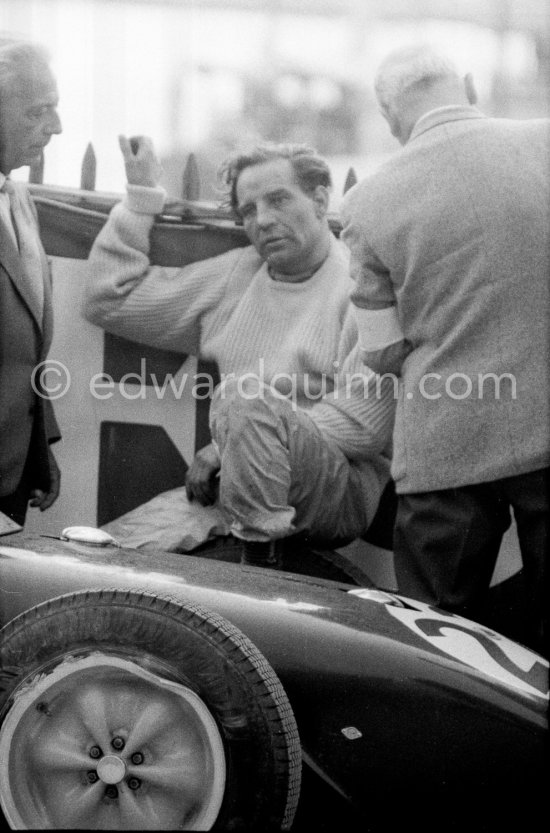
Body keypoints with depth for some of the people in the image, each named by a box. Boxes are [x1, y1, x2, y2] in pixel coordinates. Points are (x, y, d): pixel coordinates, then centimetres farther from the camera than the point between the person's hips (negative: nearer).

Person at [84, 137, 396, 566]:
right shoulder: (234, 275, 15)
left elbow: (365, 424, -13)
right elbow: (110, 300, 19)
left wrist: (231, 446, -13)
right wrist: (141, 198, 14)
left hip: (343, 492, -5)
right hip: (232, 489, 5)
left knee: (246, 396, -32)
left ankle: (260, 562, -25)